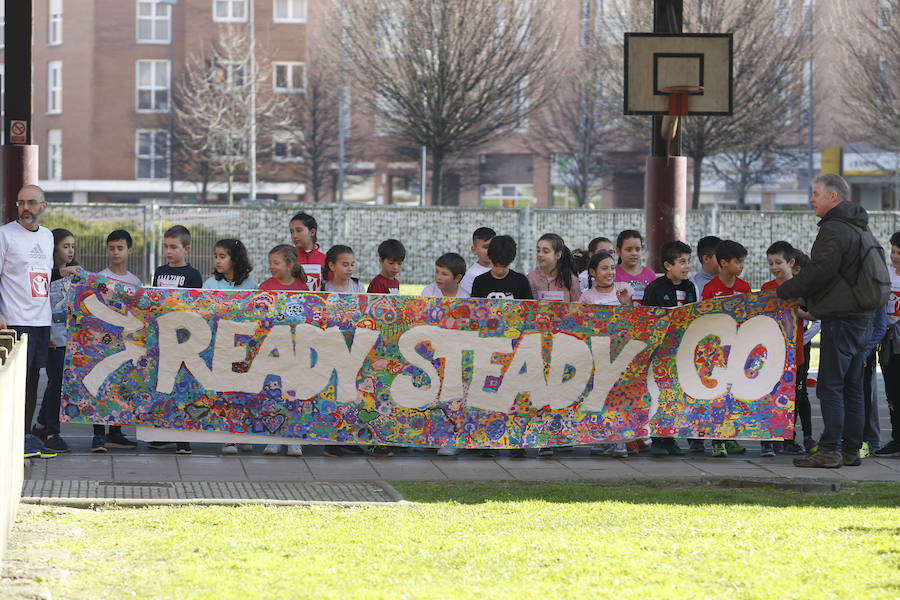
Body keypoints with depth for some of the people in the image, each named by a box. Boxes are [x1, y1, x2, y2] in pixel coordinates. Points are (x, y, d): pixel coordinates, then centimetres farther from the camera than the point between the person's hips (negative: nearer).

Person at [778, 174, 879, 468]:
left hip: (841, 319, -10)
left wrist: (786, 290, -5)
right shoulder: (862, 229, 19)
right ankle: (851, 449, 13)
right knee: (852, 387, 12)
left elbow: (820, 271, -20)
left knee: (830, 386, -8)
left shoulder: (834, 230, -13)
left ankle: (830, 450, -11)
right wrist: (807, 299, 21)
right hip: (863, 319, 10)